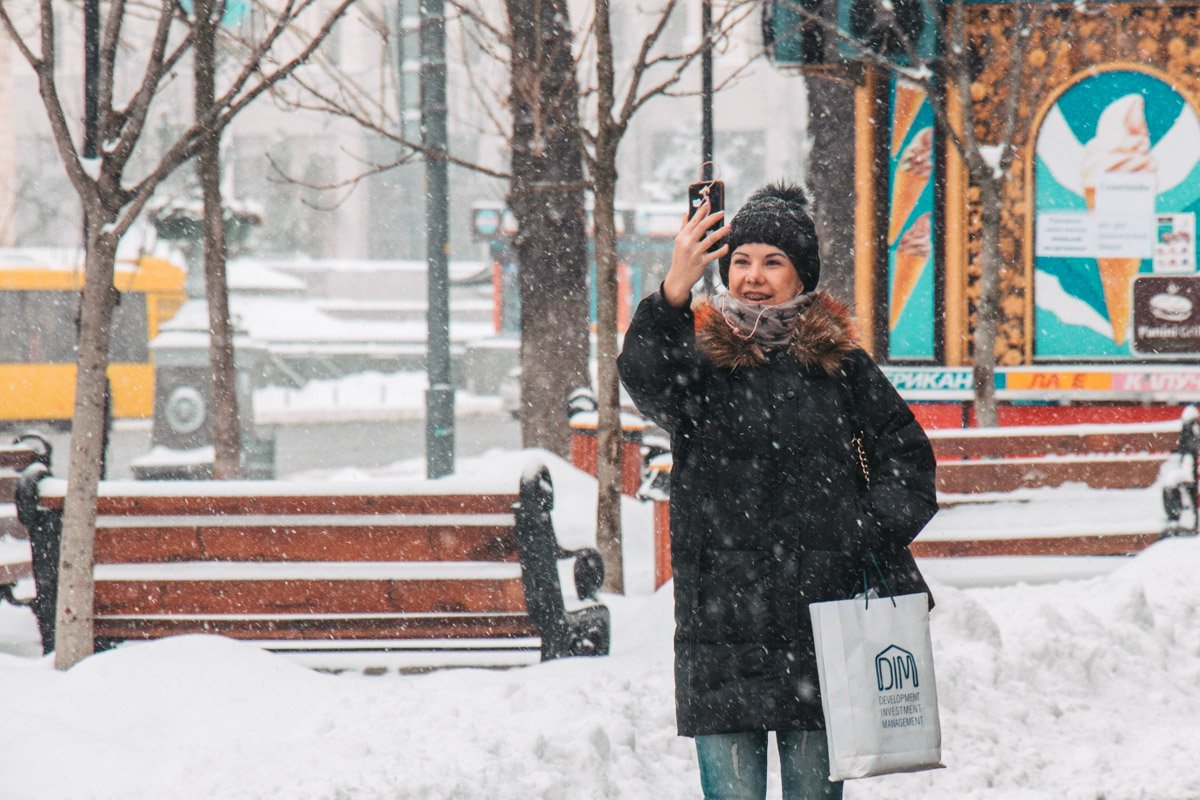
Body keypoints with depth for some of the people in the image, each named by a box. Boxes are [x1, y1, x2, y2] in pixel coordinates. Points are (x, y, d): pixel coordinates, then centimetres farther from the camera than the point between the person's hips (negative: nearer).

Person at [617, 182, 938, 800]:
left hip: (822, 612, 2)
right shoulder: (700, 351, 3)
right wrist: (674, 292, -36)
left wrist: (879, 535, -1)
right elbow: (646, 379, -20)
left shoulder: (837, 360, 9)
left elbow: (904, 452, 16)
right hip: (722, 621, -2)